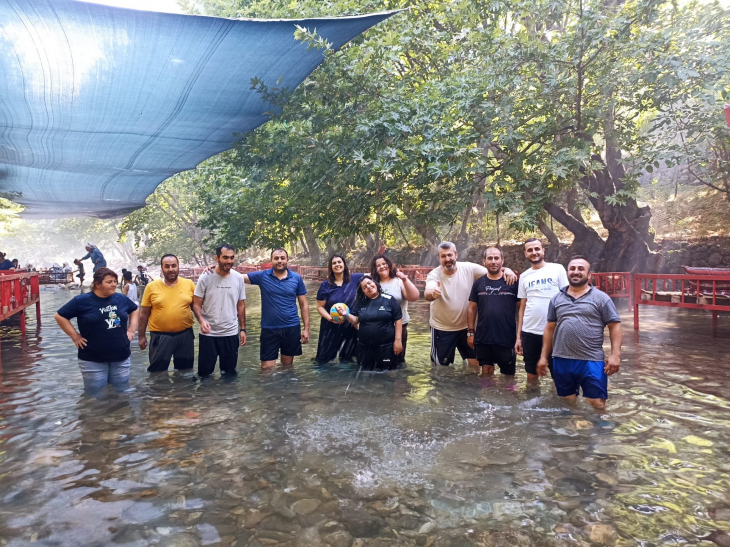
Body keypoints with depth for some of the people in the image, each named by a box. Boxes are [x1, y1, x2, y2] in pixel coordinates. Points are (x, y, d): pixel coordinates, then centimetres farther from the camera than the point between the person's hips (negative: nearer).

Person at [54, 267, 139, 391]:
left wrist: (131, 329, 10)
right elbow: (60, 316, -3)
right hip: (93, 360, -3)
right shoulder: (82, 300, -8)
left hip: (121, 358, 3)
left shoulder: (121, 299, 4)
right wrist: (75, 336, -7)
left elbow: (134, 310, 22)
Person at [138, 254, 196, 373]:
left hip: (185, 334, 2)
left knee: (185, 369, 15)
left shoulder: (189, 284, -1)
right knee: (157, 371, 8)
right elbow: (144, 313, 2)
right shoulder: (152, 286, -4)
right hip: (160, 336, -1)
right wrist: (142, 336, 3)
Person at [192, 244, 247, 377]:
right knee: (205, 372, 7)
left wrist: (243, 329, 6)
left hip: (231, 333, 2)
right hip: (208, 334, -2)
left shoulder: (239, 278, 1)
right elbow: (196, 304, -6)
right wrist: (201, 320, -26)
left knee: (229, 372, 15)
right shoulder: (205, 278, -8)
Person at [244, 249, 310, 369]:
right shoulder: (262, 276, -3)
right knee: (267, 369, 3)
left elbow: (303, 304, 3)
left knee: (287, 365, 17)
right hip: (269, 329, -1)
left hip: (292, 328, 1)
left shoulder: (296, 278, 0)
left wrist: (306, 328, 0)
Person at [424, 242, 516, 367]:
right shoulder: (434, 274, -16)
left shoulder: (469, 268, -10)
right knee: (442, 367, 9)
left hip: (466, 327, 3)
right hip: (442, 329, -2)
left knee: (475, 362, 17)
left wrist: (506, 270, -27)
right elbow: (427, 294, -34)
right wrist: (432, 293, -58)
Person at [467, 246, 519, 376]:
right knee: (486, 371, 12)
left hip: (507, 338, -2)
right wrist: (471, 332, 3)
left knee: (508, 374, 8)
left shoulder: (513, 282, -3)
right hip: (483, 338, 2)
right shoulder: (478, 283, 5)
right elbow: (472, 308, 9)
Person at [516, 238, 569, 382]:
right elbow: (522, 307, 12)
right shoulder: (524, 276, 10)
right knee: (531, 375, 12)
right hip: (529, 332, 3)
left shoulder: (557, 269, 0)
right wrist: (518, 336, 9)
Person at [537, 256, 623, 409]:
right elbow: (550, 328, 13)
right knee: (567, 404, 14)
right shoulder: (557, 298, 10)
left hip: (592, 361, -3)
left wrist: (615, 355, -11)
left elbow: (615, 326, -1)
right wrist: (544, 356, 9)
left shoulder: (601, 298, 0)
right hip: (562, 361, 3)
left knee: (597, 404, 0)